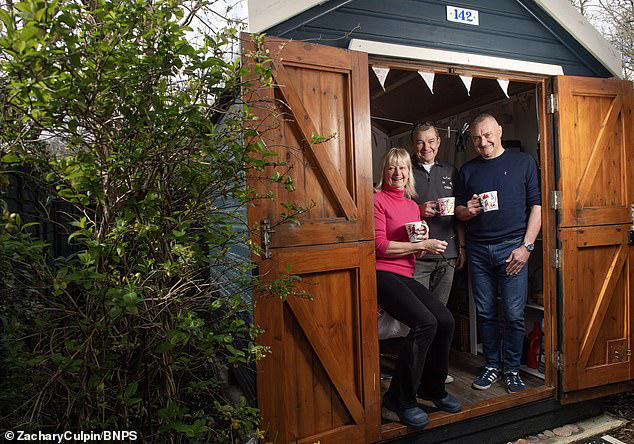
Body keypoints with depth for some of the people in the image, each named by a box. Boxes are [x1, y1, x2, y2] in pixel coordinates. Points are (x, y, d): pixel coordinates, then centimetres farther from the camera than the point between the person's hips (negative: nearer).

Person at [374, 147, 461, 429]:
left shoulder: (412, 205, 20)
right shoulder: (378, 200, -2)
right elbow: (380, 246, -11)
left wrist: (422, 240, 0)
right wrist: (423, 245, -9)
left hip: (406, 277, 7)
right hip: (382, 275, -7)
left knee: (445, 320, -12)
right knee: (425, 322, -25)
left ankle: (432, 387, 12)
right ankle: (400, 398, -8)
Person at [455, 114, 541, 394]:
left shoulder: (523, 162, 6)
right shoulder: (468, 170, 13)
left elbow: (537, 205, 1)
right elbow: (458, 210, 16)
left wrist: (526, 246, -7)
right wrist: (467, 210, -8)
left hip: (512, 247, -2)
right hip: (478, 250, 3)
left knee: (514, 315, -1)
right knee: (485, 313, 8)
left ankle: (511, 369, 15)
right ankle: (492, 365, 22)